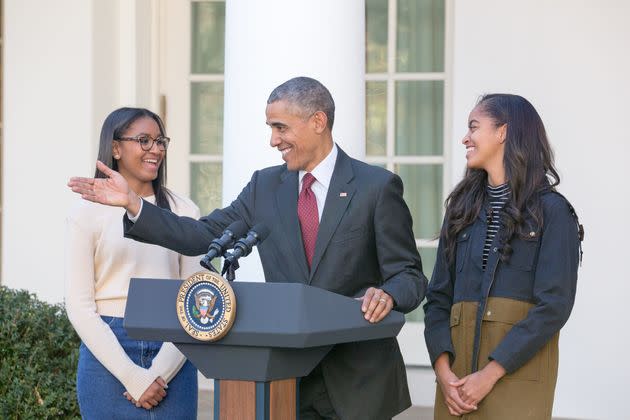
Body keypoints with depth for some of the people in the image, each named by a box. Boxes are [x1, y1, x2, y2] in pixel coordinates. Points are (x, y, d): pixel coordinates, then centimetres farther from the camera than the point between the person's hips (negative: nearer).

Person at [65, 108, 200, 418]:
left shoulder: (183, 211, 7)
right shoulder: (87, 213, 1)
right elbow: (79, 306, -3)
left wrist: (160, 372, -8)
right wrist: (132, 376, -10)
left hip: (172, 352, 2)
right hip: (108, 352, -2)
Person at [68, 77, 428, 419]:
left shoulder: (378, 186, -5)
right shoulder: (266, 186, 9)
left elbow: (410, 275, -5)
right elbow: (201, 236, 5)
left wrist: (387, 294, -28)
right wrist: (133, 203, -3)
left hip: (358, 381, -4)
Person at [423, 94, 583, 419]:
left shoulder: (551, 210, -2)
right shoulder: (462, 207, 13)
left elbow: (554, 305, -11)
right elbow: (439, 297, 9)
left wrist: (491, 373, -16)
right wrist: (443, 369, -6)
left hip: (517, 371, -4)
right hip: (458, 373, 4)